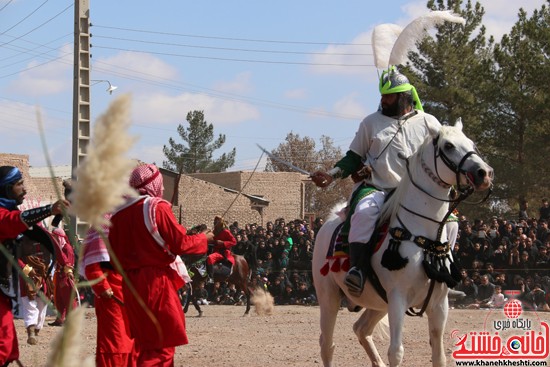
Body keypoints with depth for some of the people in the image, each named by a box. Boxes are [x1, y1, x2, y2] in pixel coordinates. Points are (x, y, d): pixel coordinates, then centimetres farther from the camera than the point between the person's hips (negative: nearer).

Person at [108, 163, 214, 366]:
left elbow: (114, 256, 10)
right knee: (162, 346, -4)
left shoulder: (118, 213, 7)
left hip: (130, 284, 7)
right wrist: (205, 238, 5)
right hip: (156, 281, -7)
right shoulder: (157, 207, -10)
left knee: (146, 343, 17)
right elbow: (182, 243, -11)